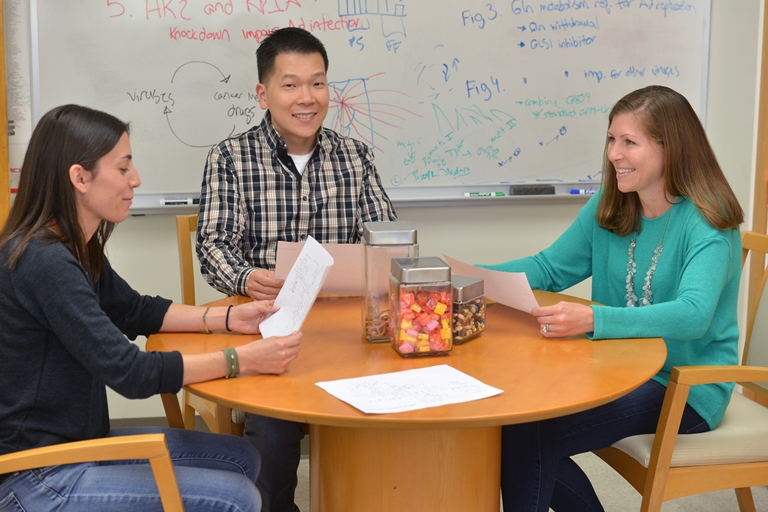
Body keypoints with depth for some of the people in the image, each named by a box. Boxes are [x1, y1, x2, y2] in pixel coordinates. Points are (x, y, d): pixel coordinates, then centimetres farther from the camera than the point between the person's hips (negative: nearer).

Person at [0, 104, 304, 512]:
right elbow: (130, 373, -26)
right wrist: (243, 360, -19)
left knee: (240, 459, 9)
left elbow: (134, 311, 18)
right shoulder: (44, 262, -25)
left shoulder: (77, 249, 5)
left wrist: (226, 318, 6)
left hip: (79, 441, 10)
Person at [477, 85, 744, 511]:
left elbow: (692, 315, -31)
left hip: (686, 389, -7)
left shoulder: (707, 224, -16)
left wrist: (592, 320, -45)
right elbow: (549, 268, 9)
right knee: (514, 412, -12)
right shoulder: (609, 207, 4)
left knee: (529, 434, -23)